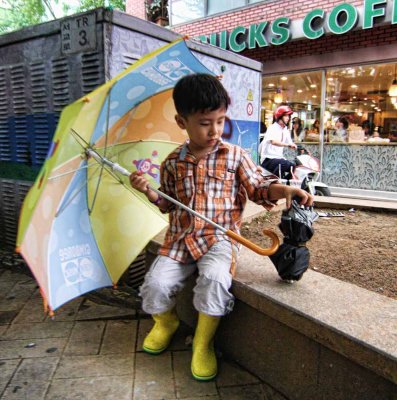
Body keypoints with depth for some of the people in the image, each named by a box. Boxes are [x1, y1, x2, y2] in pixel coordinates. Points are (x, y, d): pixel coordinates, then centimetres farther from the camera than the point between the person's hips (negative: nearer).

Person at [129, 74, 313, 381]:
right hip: (180, 238, 3)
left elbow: (260, 186, 2)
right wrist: (149, 192, -1)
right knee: (155, 284, -14)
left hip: (219, 237, -2)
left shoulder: (235, 156, 1)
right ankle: (166, 322, 24)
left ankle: (204, 343, -1)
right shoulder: (173, 163, 7)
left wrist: (285, 190, -18)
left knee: (214, 279, -31)